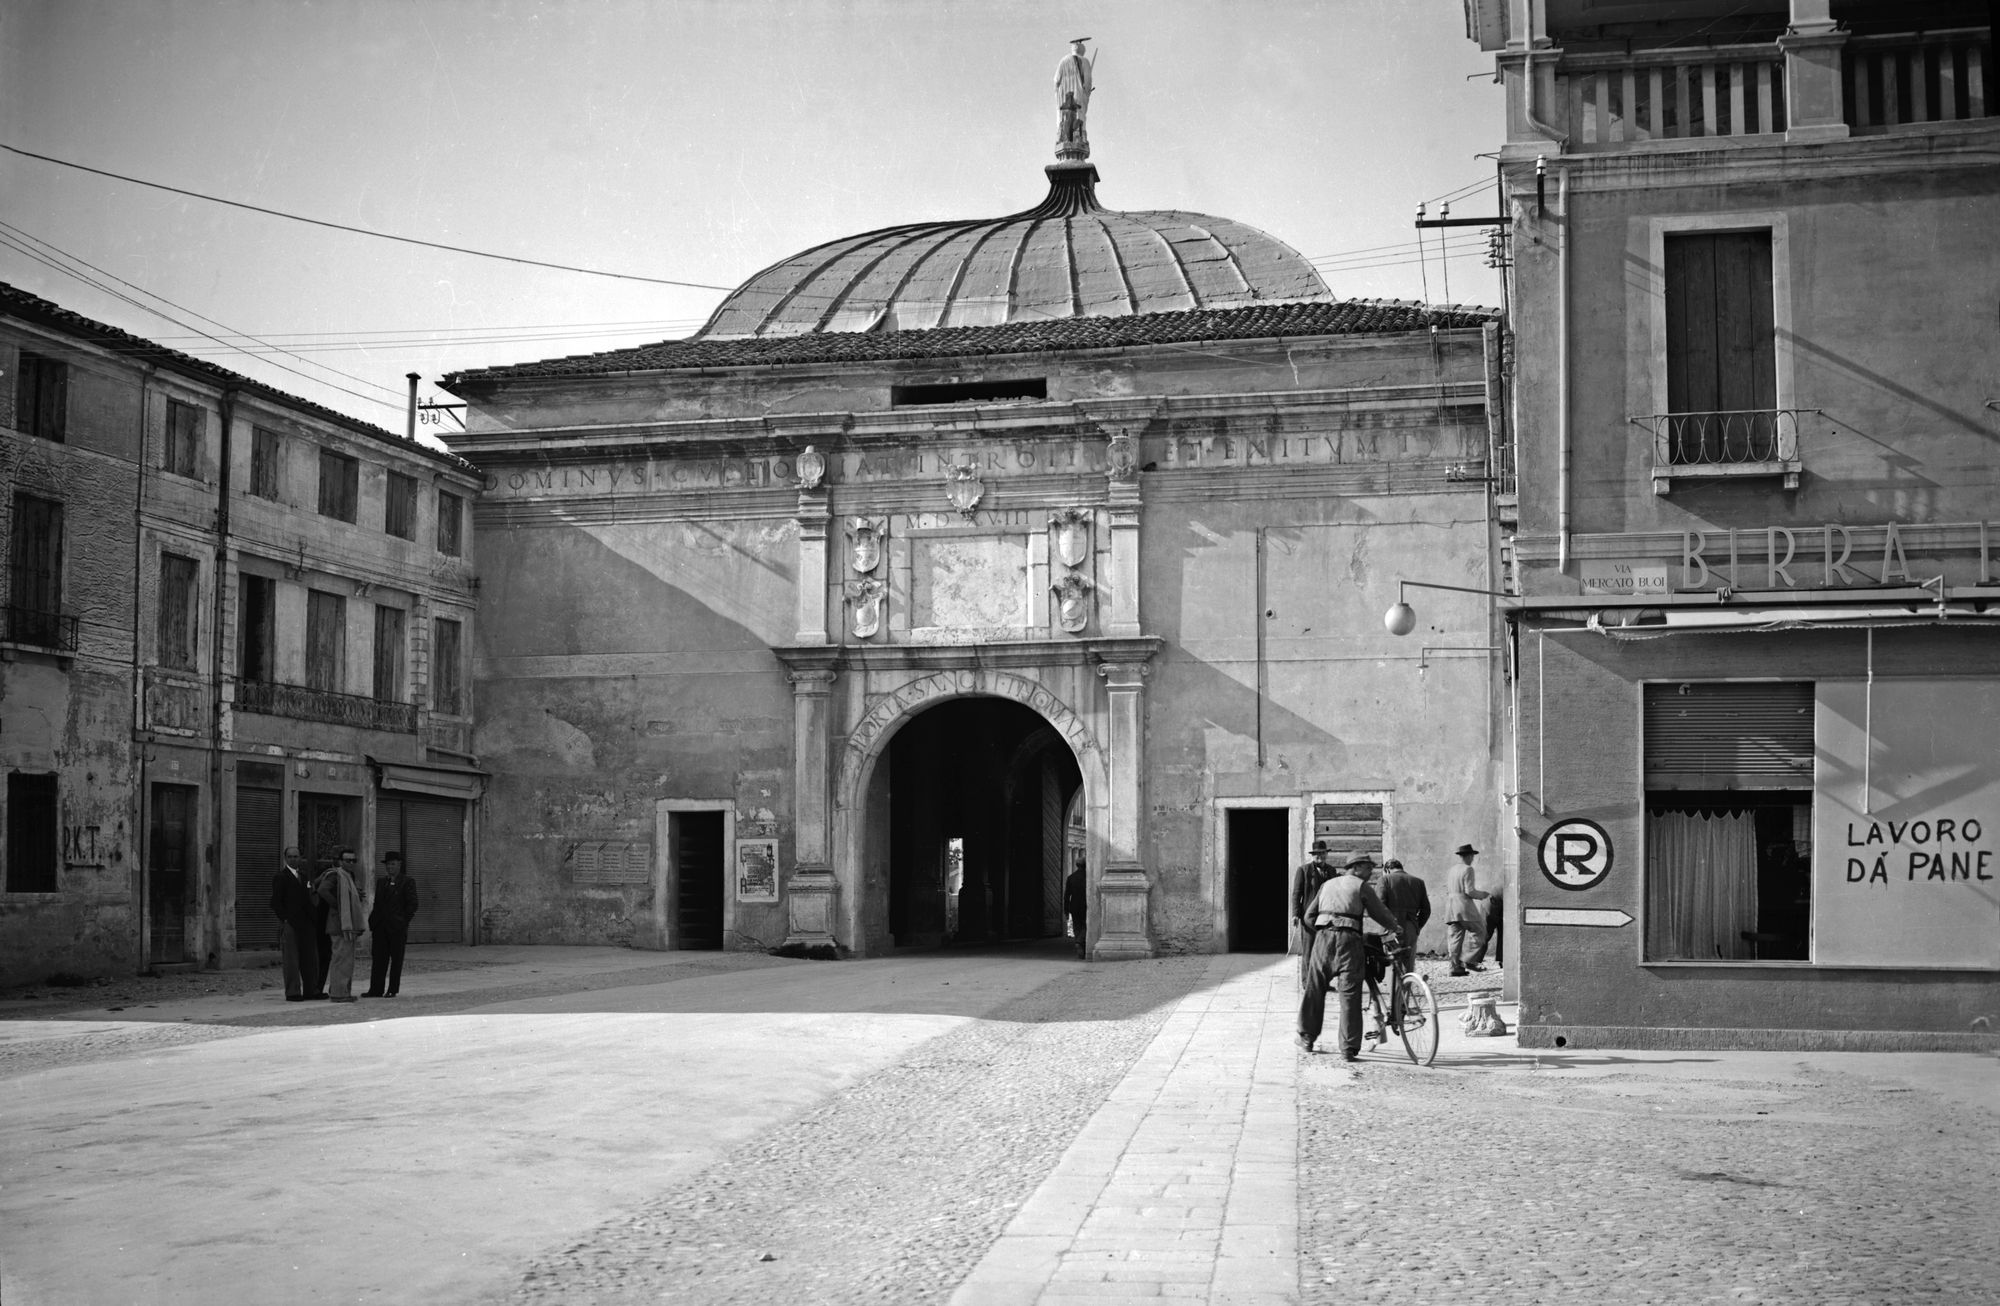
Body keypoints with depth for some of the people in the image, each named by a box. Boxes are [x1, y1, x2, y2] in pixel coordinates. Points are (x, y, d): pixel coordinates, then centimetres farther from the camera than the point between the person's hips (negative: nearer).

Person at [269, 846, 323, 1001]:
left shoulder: (303, 876, 18)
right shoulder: (280, 878, -3)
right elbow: (275, 902, -8)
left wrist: (314, 917, 12)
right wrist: (284, 919, -16)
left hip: (306, 923, 7)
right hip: (290, 924, -7)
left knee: (311, 958, 8)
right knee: (291, 960, -4)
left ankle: (311, 990, 15)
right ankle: (292, 992, -1)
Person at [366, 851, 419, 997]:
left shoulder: (407, 882, -2)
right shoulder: (380, 881, 15)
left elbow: (412, 904, -5)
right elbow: (377, 902, 17)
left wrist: (403, 921, -8)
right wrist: (373, 921, 6)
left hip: (397, 928, -5)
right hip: (380, 927, 5)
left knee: (396, 960, 1)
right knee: (378, 958, 3)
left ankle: (392, 990, 5)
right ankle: (376, 989, 6)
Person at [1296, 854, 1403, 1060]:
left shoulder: (1327, 884, 23)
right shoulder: (1362, 886, 8)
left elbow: (1309, 914, 23)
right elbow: (1379, 912, 9)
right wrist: (1395, 927, 27)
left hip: (1323, 936, 4)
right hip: (1348, 938, -4)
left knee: (1314, 988, 14)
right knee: (1349, 993, -2)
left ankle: (1307, 1038, 24)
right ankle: (1348, 1049, -4)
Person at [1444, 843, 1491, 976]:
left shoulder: (1453, 869, 14)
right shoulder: (1468, 869, -9)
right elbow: (1470, 891, -15)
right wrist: (1482, 894, 3)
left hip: (1451, 904, 8)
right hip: (1464, 905, -8)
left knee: (1455, 936, 6)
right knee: (1478, 932, 2)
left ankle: (1456, 967, 4)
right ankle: (1470, 961, -7)